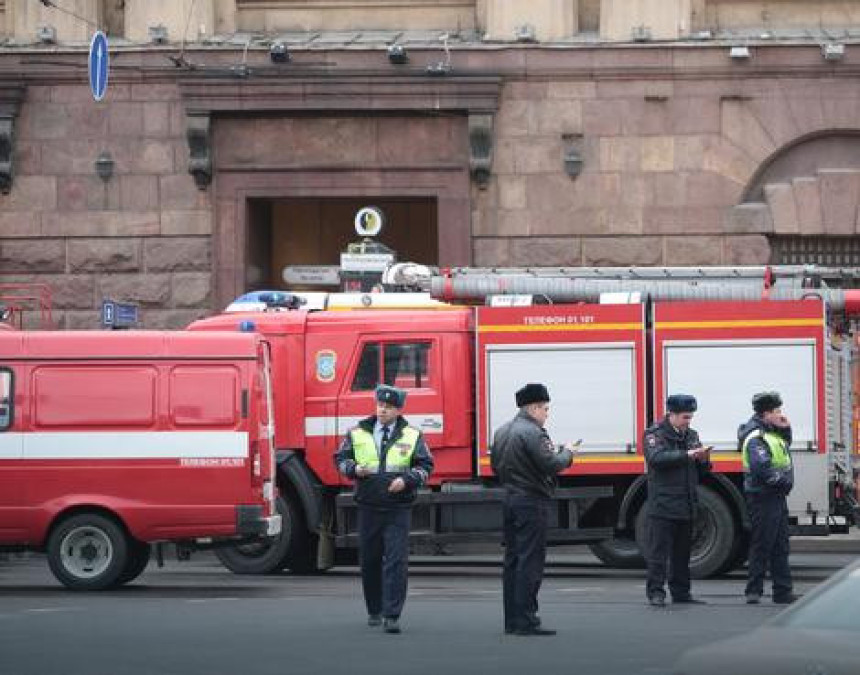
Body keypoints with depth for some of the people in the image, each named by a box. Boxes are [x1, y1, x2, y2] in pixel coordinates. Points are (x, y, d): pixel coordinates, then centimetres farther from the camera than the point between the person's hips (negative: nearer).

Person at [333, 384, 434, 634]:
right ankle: (374, 611, 27)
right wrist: (354, 469, -9)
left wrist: (406, 479, -13)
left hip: (398, 509, -2)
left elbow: (425, 466, 5)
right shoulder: (358, 433, 7)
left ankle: (392, 616, -11)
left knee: (396, 561, -11)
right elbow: (341, 458, 12)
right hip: (368, 508, 2)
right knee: (369, 561, 10)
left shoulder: (412, 436, 3)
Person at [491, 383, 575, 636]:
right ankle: (525, 621, -10)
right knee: (530, 561, -7)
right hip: (532, 503, -9)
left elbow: (495, 465, 18)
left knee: (512, 559, 12)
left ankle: (512, 620, 14)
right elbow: (550, 464, -20)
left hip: (510, 500, 9)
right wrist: (566, 454, -2)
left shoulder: (502, 432, 13)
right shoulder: (532, 432, -15)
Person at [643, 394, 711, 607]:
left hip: (686, 506, 6)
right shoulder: (654, 434, -3)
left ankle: (681, 592, 17)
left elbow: (700, 472, 18)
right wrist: (687, 455, -27)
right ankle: (656, 593, -5)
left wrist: (704, 460, -5)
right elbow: (656, 457, -22)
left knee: (682, 552, 10)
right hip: (662, 504, -6)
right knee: (658, 551, -7)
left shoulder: (691, 435, 15)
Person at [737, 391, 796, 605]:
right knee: (762, 545, -5)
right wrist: (783, 480, -15)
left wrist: (786, 429, 14)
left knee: (780, 546, 12)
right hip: (763, 498, -10)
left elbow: (785, 446, 33)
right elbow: (761, 469, -27)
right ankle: (753, 591, 0)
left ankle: (783, 591, 16)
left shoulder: (772, 433, 13)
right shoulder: (756, 438, -18)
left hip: (777, 498, 10)